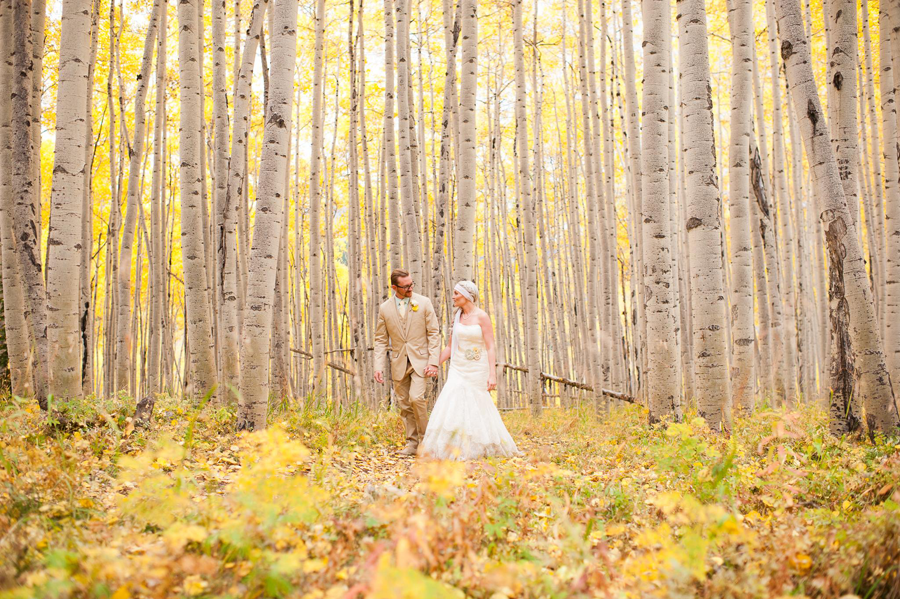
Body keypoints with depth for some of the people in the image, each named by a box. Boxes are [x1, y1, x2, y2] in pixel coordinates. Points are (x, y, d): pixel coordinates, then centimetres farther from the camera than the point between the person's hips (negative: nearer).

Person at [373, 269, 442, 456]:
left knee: (416, 398, -18)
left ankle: (424, 439, -1)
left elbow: (434, 333, -3)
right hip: (399, 363, 3)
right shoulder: (385, 308, 2)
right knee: (404, 404, 6)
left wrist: (433, 362, -11)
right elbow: (381, 340, 6)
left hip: (420, 360, -3)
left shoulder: (424, 303, -3)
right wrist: (378, 367, -4)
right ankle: (412, 443, 18)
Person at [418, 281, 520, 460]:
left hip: (477, 370, -5)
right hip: (458, 369, 5)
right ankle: (454, 449, -4)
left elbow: (490, 348, -13)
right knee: (452, 404, -8)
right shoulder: (457, 317, 9)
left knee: (478, 409, 2)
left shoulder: (482, 316, -9)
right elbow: (450, 347, 14)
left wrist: (492, 375, -21)